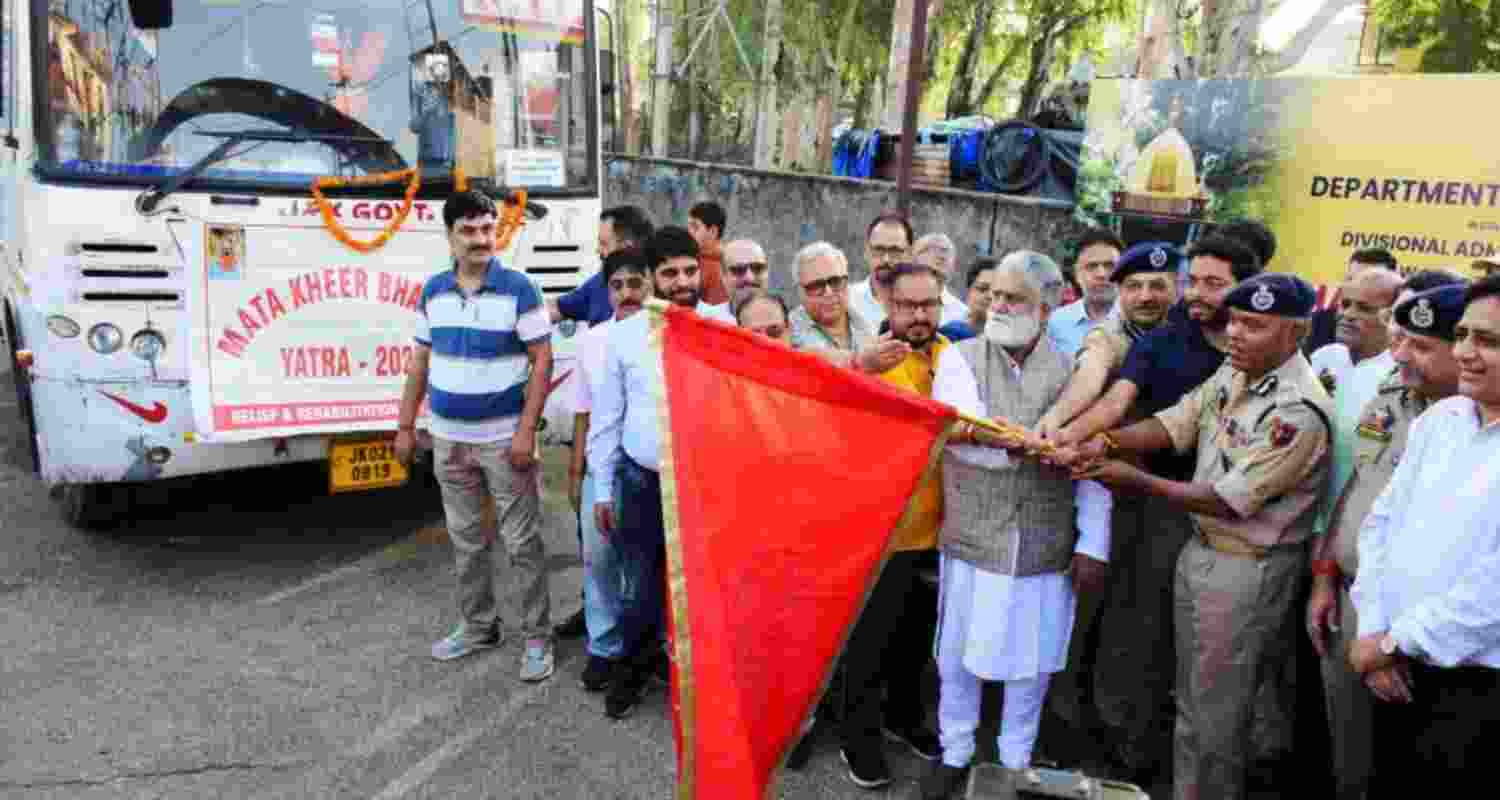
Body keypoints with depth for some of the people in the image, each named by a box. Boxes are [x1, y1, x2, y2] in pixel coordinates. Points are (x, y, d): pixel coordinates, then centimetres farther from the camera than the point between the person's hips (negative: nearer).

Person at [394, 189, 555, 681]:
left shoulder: (518, 288, -9)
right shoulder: (433, 291, 5)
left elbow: (542, 359, -11)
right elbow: (421, 361, 12)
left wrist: (526, 430, -17)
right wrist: (406, 426, 10)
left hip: (503, 438, -5)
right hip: (448, 438, 5)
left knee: (522, 542, 1)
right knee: (465, 539, 16)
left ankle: (537, 637, 12)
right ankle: (477, 626, 31)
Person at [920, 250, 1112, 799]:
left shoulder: (1074, 370, -1)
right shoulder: (960, 359, -4)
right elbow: (969, 436, -18)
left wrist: (1093, 545, -5)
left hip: (1046, 545, 1)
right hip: (972, 539, -1)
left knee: (1030, 660, 15)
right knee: (958, 656, 13)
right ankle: (955, 754, 34)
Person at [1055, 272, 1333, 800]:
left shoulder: (1298, 411, -25)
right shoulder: (1232, 372, 2)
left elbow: (1229, 500, -24)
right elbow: (1174, 424, -4)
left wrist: (1137, 482, -22)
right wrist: (1106, 443, -20)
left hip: (1248, 571, -8)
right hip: (1201, 549, 8)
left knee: (1217, 713, 8)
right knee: (1191, 702, 22)